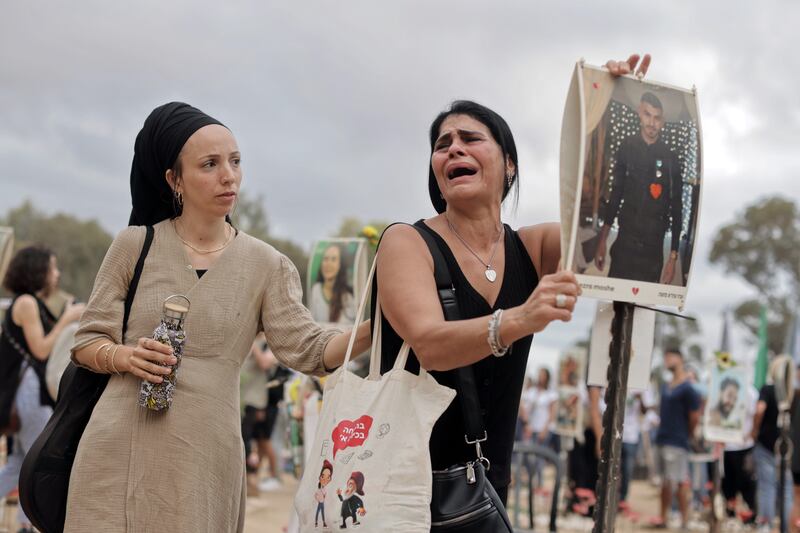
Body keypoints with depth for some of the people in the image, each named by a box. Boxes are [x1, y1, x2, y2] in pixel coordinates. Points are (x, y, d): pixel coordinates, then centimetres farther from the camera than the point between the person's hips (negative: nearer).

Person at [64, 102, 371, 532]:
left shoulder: (265, 265, 5)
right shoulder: (135, 246, 3)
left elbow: (307, 350, -5)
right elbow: (86, 342, 7)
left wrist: (373, 328, -21)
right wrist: (125, 357, -15)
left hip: (206, 453, 0)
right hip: (120, 447, 0)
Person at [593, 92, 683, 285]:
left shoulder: (670, 159, -3)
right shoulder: (627, 147, 1)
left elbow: (676, 209, 0)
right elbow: (615, 195, 9)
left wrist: (673, 258, -3)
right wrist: (602, 242, 6)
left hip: (653, 250, -1)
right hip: (624, 244, 1)